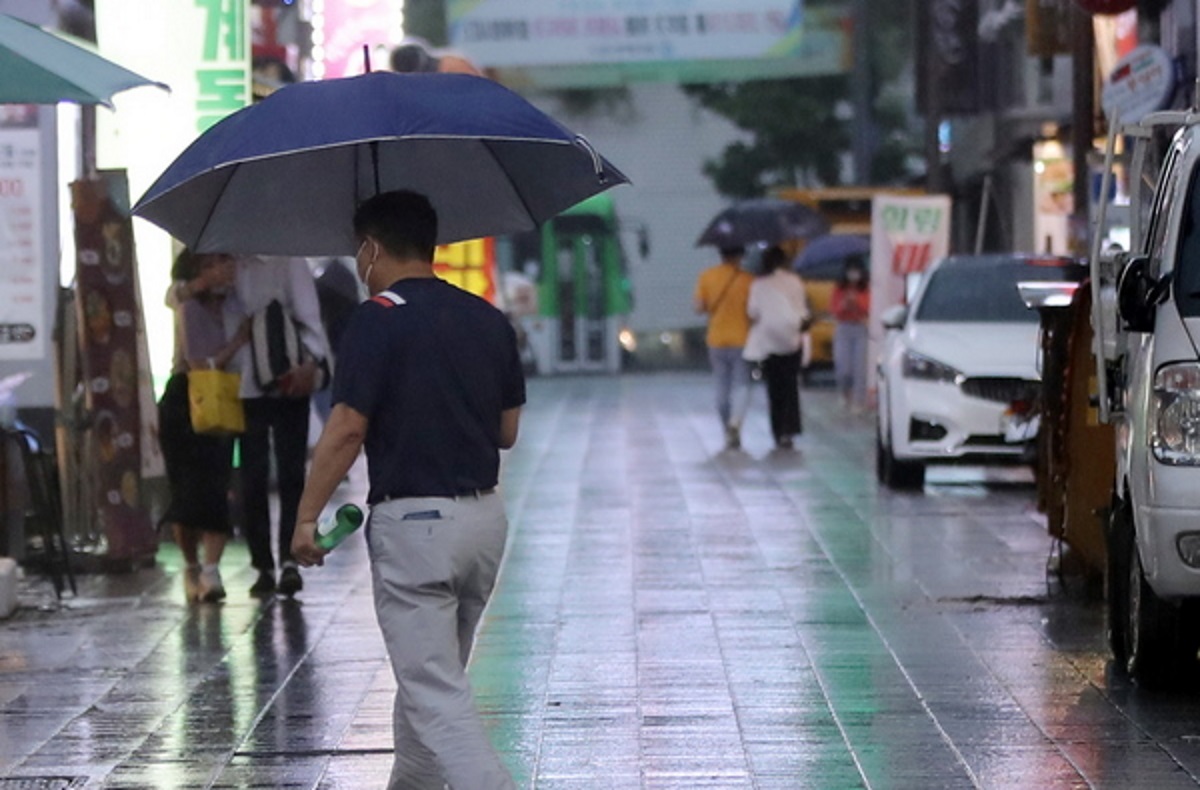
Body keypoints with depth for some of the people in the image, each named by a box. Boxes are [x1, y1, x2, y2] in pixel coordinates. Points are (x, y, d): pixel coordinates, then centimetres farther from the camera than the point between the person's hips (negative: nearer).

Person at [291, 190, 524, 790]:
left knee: (435, 693, -7)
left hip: (411, 521, -7)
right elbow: (507, 432, 13)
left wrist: (307, 517, -7)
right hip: (485, 517, 7)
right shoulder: (490, 320, 9)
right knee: (434, 674, 23)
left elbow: (346, 430, -15)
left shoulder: (378, 319, -11)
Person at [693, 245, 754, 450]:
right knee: (741, 386, 0)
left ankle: (729, 433, 14)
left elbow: (699, 308, -3)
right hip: (741, 339, -3)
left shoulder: (706, 277, -2)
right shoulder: (747, 279, -9)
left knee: (722, 390, 12)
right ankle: (735, 422, -24)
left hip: (716, 341, 3)